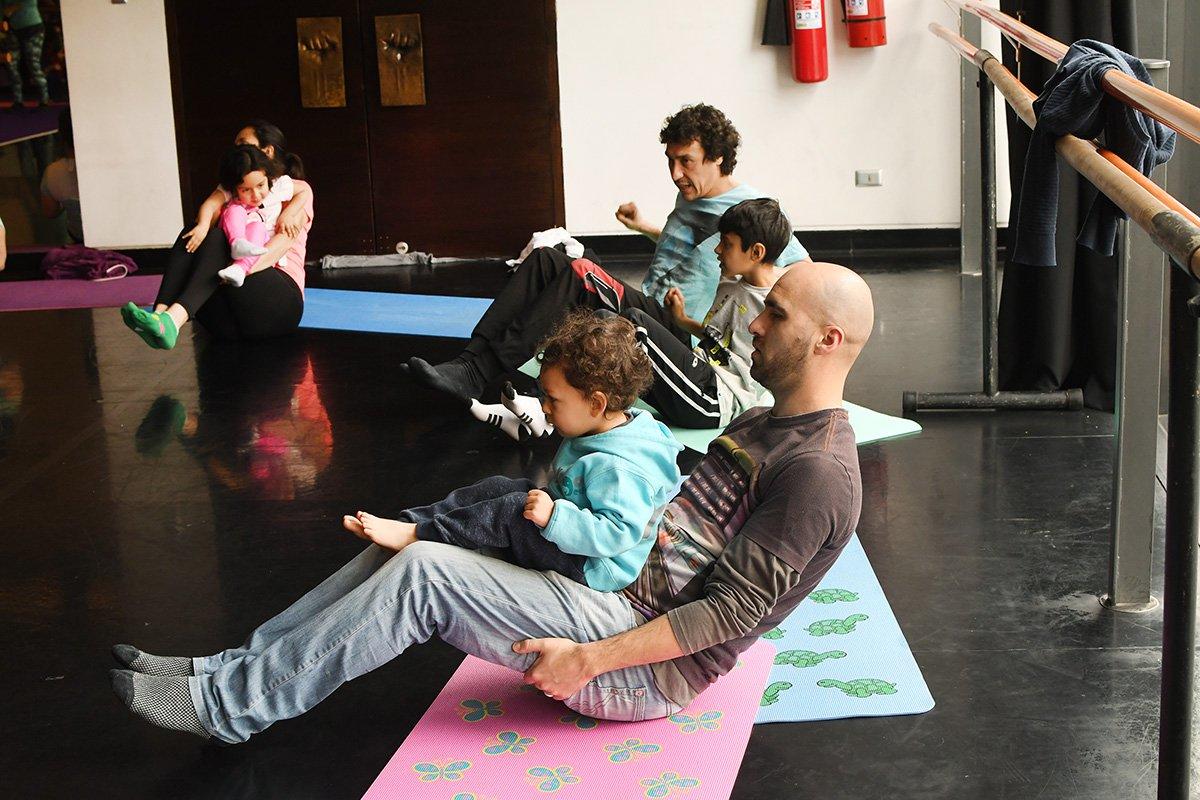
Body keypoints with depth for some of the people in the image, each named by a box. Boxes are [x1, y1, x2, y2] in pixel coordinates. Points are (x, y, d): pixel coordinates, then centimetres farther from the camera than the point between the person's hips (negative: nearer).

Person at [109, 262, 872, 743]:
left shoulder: (817, 472, -17)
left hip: (651, 664, -10)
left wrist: (590, 659, -23)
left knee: (421, 572, -20)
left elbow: (737, 606, -22)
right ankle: (231, 670, 2)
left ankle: (230, 703, -10)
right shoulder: (767, 425, 14)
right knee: (405, 544, 1)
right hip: (613, 590, 10)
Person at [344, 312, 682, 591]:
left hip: (591, 569, -11)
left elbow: (619, 531, -37)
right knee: (498, 487, 4)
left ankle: (415, 535, -18)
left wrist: (555, 517, -39)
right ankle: (407, 521, -4)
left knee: (512, 510, -26)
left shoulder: (618, 467, -29)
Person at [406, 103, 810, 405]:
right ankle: (470, 358, -24)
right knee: (546, 260, -9)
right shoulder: (690, 197, 21)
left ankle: (476, 375, -36)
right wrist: (646, 227, 35)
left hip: (678, 336, -9)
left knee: (580, 274, -31)